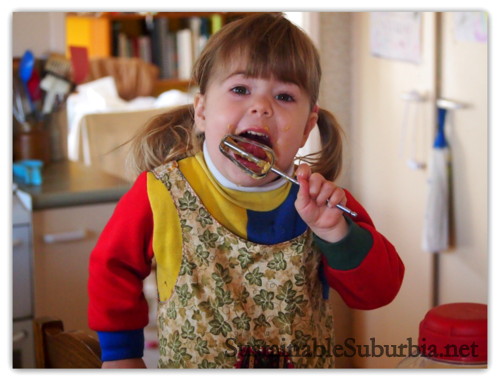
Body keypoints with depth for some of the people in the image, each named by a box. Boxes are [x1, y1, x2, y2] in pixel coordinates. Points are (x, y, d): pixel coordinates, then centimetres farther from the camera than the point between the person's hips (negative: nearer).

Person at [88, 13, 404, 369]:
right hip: (190, 366, -1)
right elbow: (114, 265, -4)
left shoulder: (316, 197, -15)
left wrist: (337, 233, -31)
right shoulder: (161, 193, -20)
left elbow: (381, 289, -16)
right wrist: (120, 352, -4)